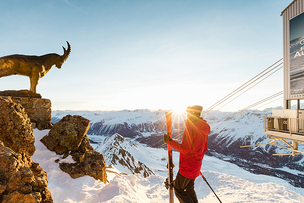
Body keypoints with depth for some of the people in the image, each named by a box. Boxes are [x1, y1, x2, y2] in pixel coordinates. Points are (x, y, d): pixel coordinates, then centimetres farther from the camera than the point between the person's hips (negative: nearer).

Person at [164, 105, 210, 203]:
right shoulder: (203, 129, 5)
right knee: (189, 188, 24)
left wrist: (169, 141, -19)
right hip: (196, 166, 9)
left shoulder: (190, 128, -23)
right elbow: (205, 148, 13)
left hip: (187, 167, -9)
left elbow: (185, 149, -26)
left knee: (178, 189, 7)